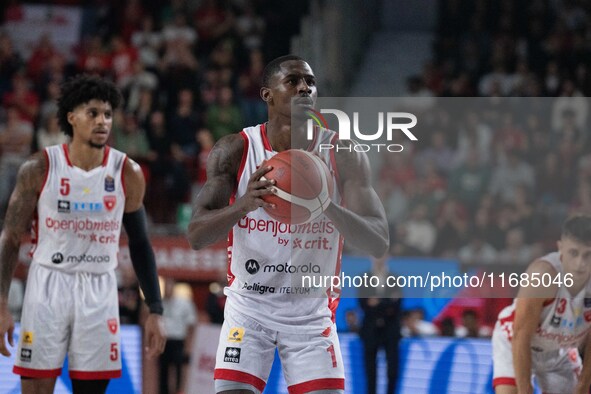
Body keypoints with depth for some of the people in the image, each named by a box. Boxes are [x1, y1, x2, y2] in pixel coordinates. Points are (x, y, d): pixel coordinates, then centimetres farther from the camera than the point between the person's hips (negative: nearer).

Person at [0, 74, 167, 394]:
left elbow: (139, 244, 9)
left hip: (99, 293, 1)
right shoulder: (40, 168, -5)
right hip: (48, 287, -1)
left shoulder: (127, 173, 0)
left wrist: (155, 311, 5)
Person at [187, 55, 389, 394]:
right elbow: (196, 236, -15)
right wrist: (244, 205, -36)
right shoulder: (235, 151, -9)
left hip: (312, 314, 1)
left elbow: (379, 244, -15)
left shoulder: (343, 155, -9)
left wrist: (328, 207, -35)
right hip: (249, 309, 0)